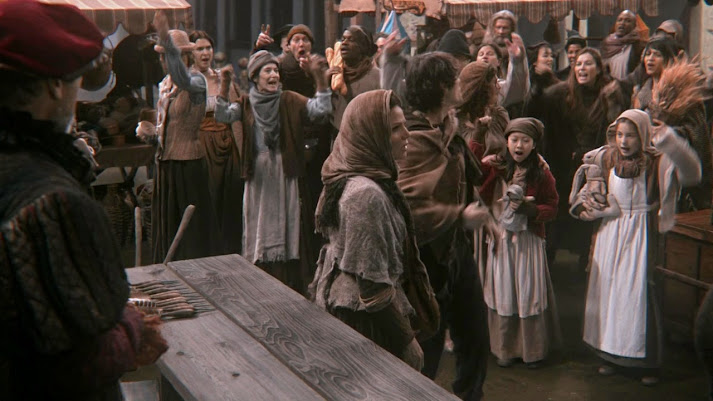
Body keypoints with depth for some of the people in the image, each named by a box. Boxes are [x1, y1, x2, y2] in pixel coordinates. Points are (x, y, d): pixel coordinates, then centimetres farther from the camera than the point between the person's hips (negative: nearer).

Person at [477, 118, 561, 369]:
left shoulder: (542, 174, -4)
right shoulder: (495, 166, 0)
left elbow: (552, 208, -1)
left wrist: (529, 209, -17)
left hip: (529, 240, -1)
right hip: (501, 239, 2)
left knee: (529, 292, 3)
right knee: (503, 292, 7)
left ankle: (533, 350, 18)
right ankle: (506, 349, 21)